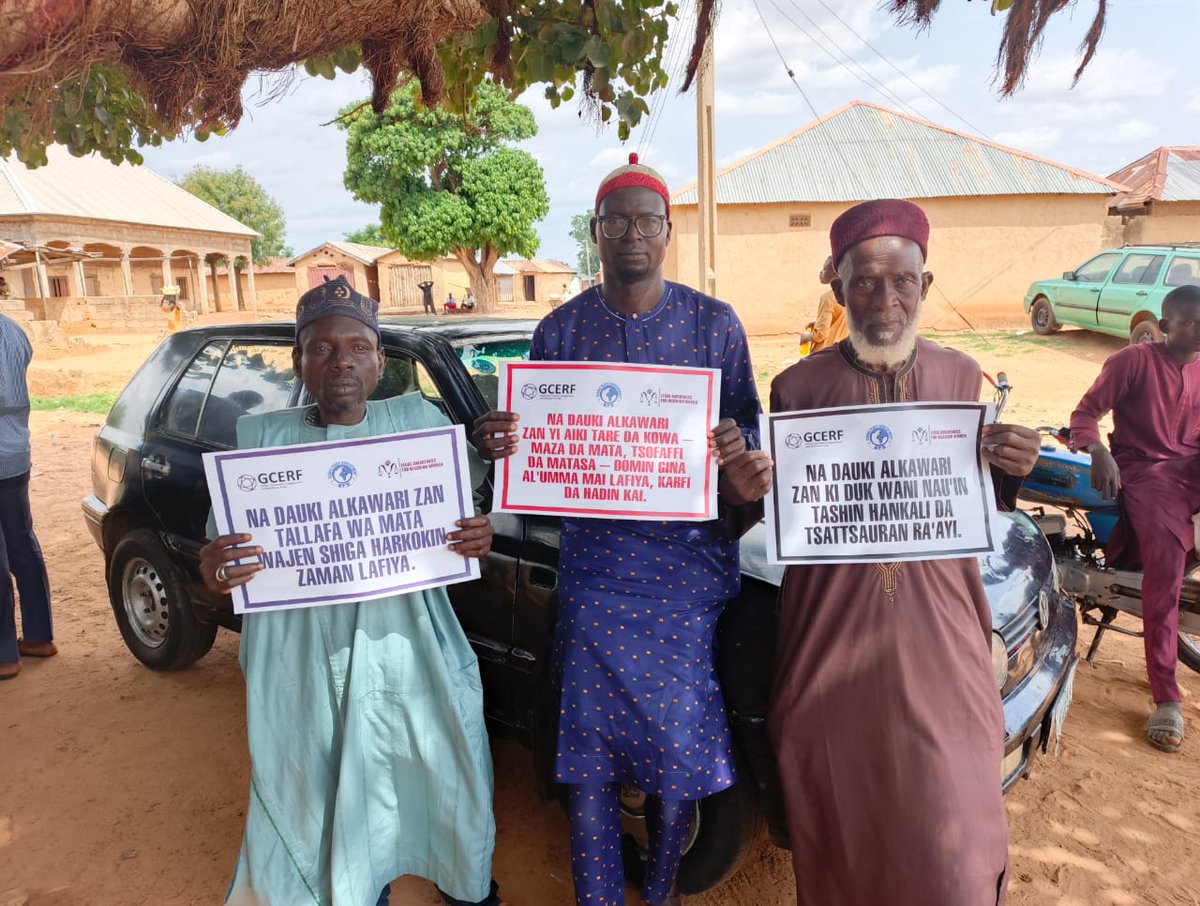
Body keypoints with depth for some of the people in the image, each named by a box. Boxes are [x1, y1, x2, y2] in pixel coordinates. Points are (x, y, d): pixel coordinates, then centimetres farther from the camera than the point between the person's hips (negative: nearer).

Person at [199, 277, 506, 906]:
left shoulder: (418, 421, 0)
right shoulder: (263, 440, 0)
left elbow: (471, 508, 7)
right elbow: (226, 554, 4)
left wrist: (479, 539, -16)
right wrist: (212, 575, -20)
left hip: (413, 653, 1)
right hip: (305, 669, 0)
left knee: (451, 784, 15)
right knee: (321, 813, 10)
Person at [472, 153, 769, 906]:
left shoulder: (715, 323, 2)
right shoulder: (560, 330, 4)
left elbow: (750, 427, 4)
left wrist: (736, 449, -20)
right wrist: (496, 443, -15)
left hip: (688, 563, 0)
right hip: (594, 565, 1)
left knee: (679, 738, 5)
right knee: (589, 743, 2)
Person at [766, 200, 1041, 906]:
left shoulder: (960, 377, 4)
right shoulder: (798, 388, -3)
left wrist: (1010, 473, -9)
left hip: (939, 640, 2)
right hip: (832, 642, -1)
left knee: (952, 838, 6)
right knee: (840, 831, 11)